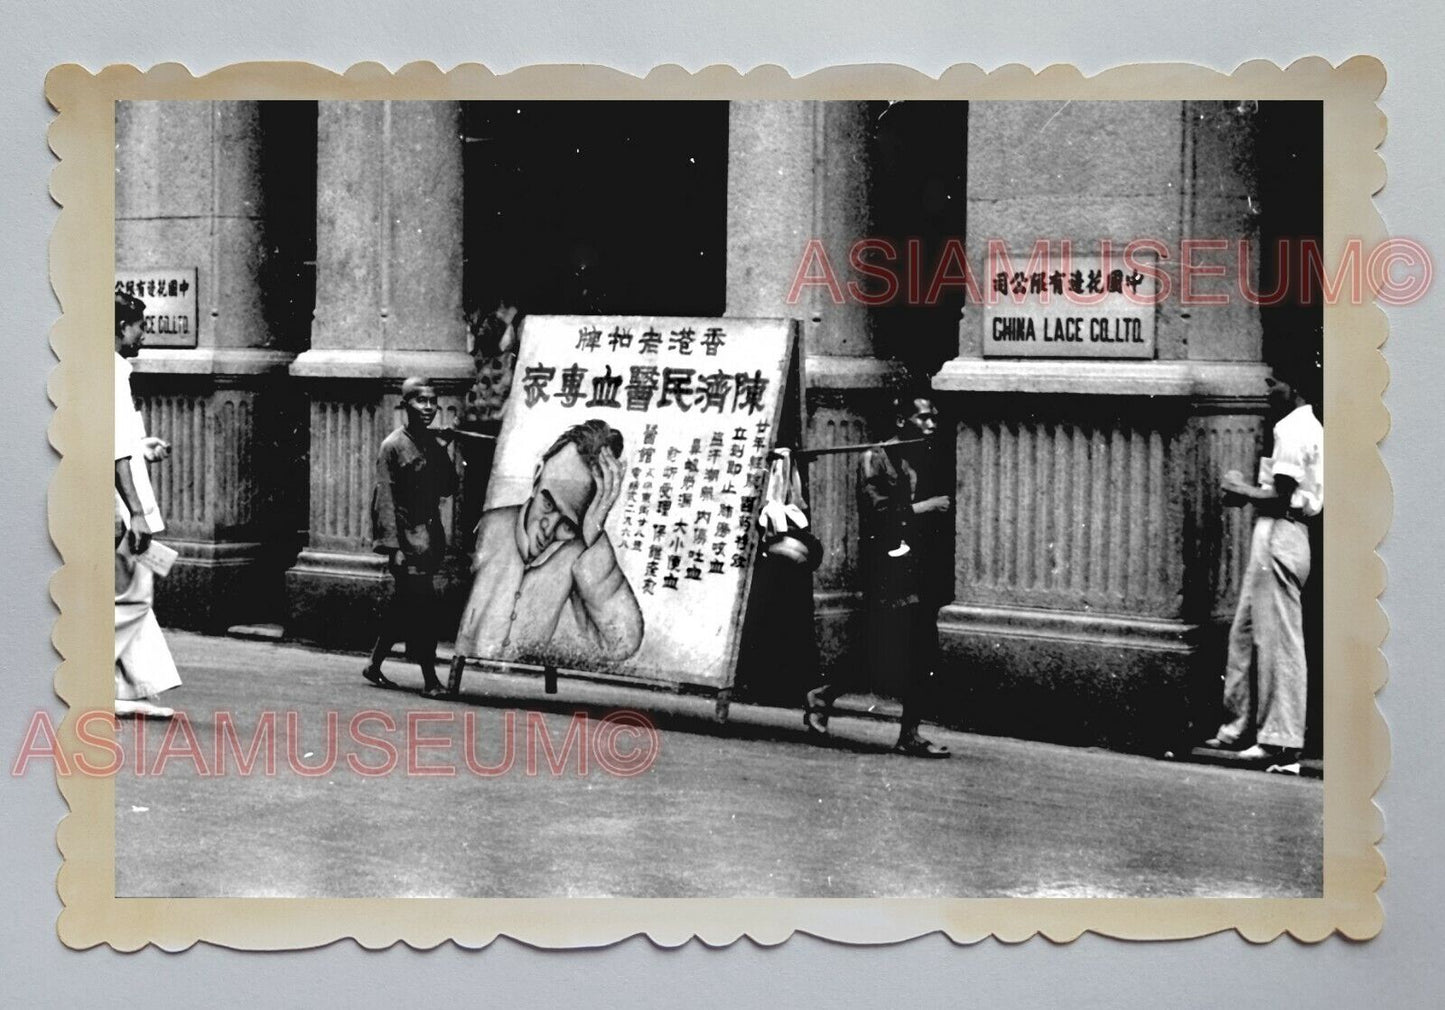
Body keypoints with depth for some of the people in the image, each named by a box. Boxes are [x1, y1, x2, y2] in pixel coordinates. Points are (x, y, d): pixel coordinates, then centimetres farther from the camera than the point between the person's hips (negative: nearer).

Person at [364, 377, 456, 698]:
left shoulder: (433, 443, 12)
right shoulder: (393, 446, -8)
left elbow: (448, 488, 14)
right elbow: (385, 498, -11)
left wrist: (444, 455, -2)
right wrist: (393, 546, -16)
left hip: (430, 535, 7)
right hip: (408, 537, -7)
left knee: (403, 605, 13)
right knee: (422, 603, -11)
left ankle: (375, 665, 25)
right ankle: (429, 679, -9)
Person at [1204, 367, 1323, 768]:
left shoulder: (1292, 429, -14)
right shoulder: (1310, 427, 17)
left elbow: (1281, 497, -19)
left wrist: (1242, 491, -5)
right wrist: (1249, 491, 10)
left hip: (1278, 536, -10)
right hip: (1285, 535, 10)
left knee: (1278, 641, -6)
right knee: (1244, 633, 14)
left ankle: (1281, 741, -3)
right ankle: (1240, 727, 20)